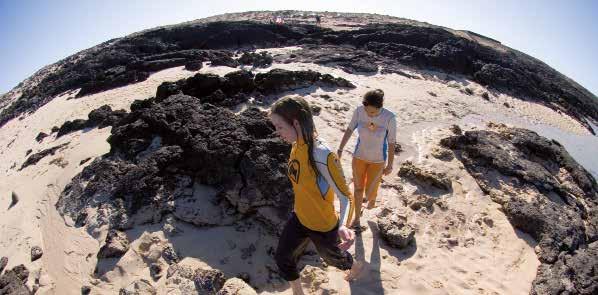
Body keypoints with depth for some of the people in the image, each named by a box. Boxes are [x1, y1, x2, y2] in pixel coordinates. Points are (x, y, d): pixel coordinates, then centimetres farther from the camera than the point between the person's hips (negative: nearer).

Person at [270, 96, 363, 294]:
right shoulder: (297, 146, -11)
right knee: (282, 257, 14)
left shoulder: (323, 156, -36)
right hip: (299, 218, 6)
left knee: (332, 257, 25)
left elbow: (346, 197, -34)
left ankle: (355, 267, 61)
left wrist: (343, 226, -52)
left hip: (323, 226, -6)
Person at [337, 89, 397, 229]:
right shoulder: (359, 111, -20)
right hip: (359, 156, 2)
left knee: (369, 192, 8)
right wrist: (340, 150, -3)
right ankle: (357, 217, 37)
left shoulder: (389, 117, -26)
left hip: (378, 160, -2)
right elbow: (349, 130, -5)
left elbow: (391, 143, -15)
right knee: (358, 188, 14)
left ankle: (372, 199, 48)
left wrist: (390, 165, -7)